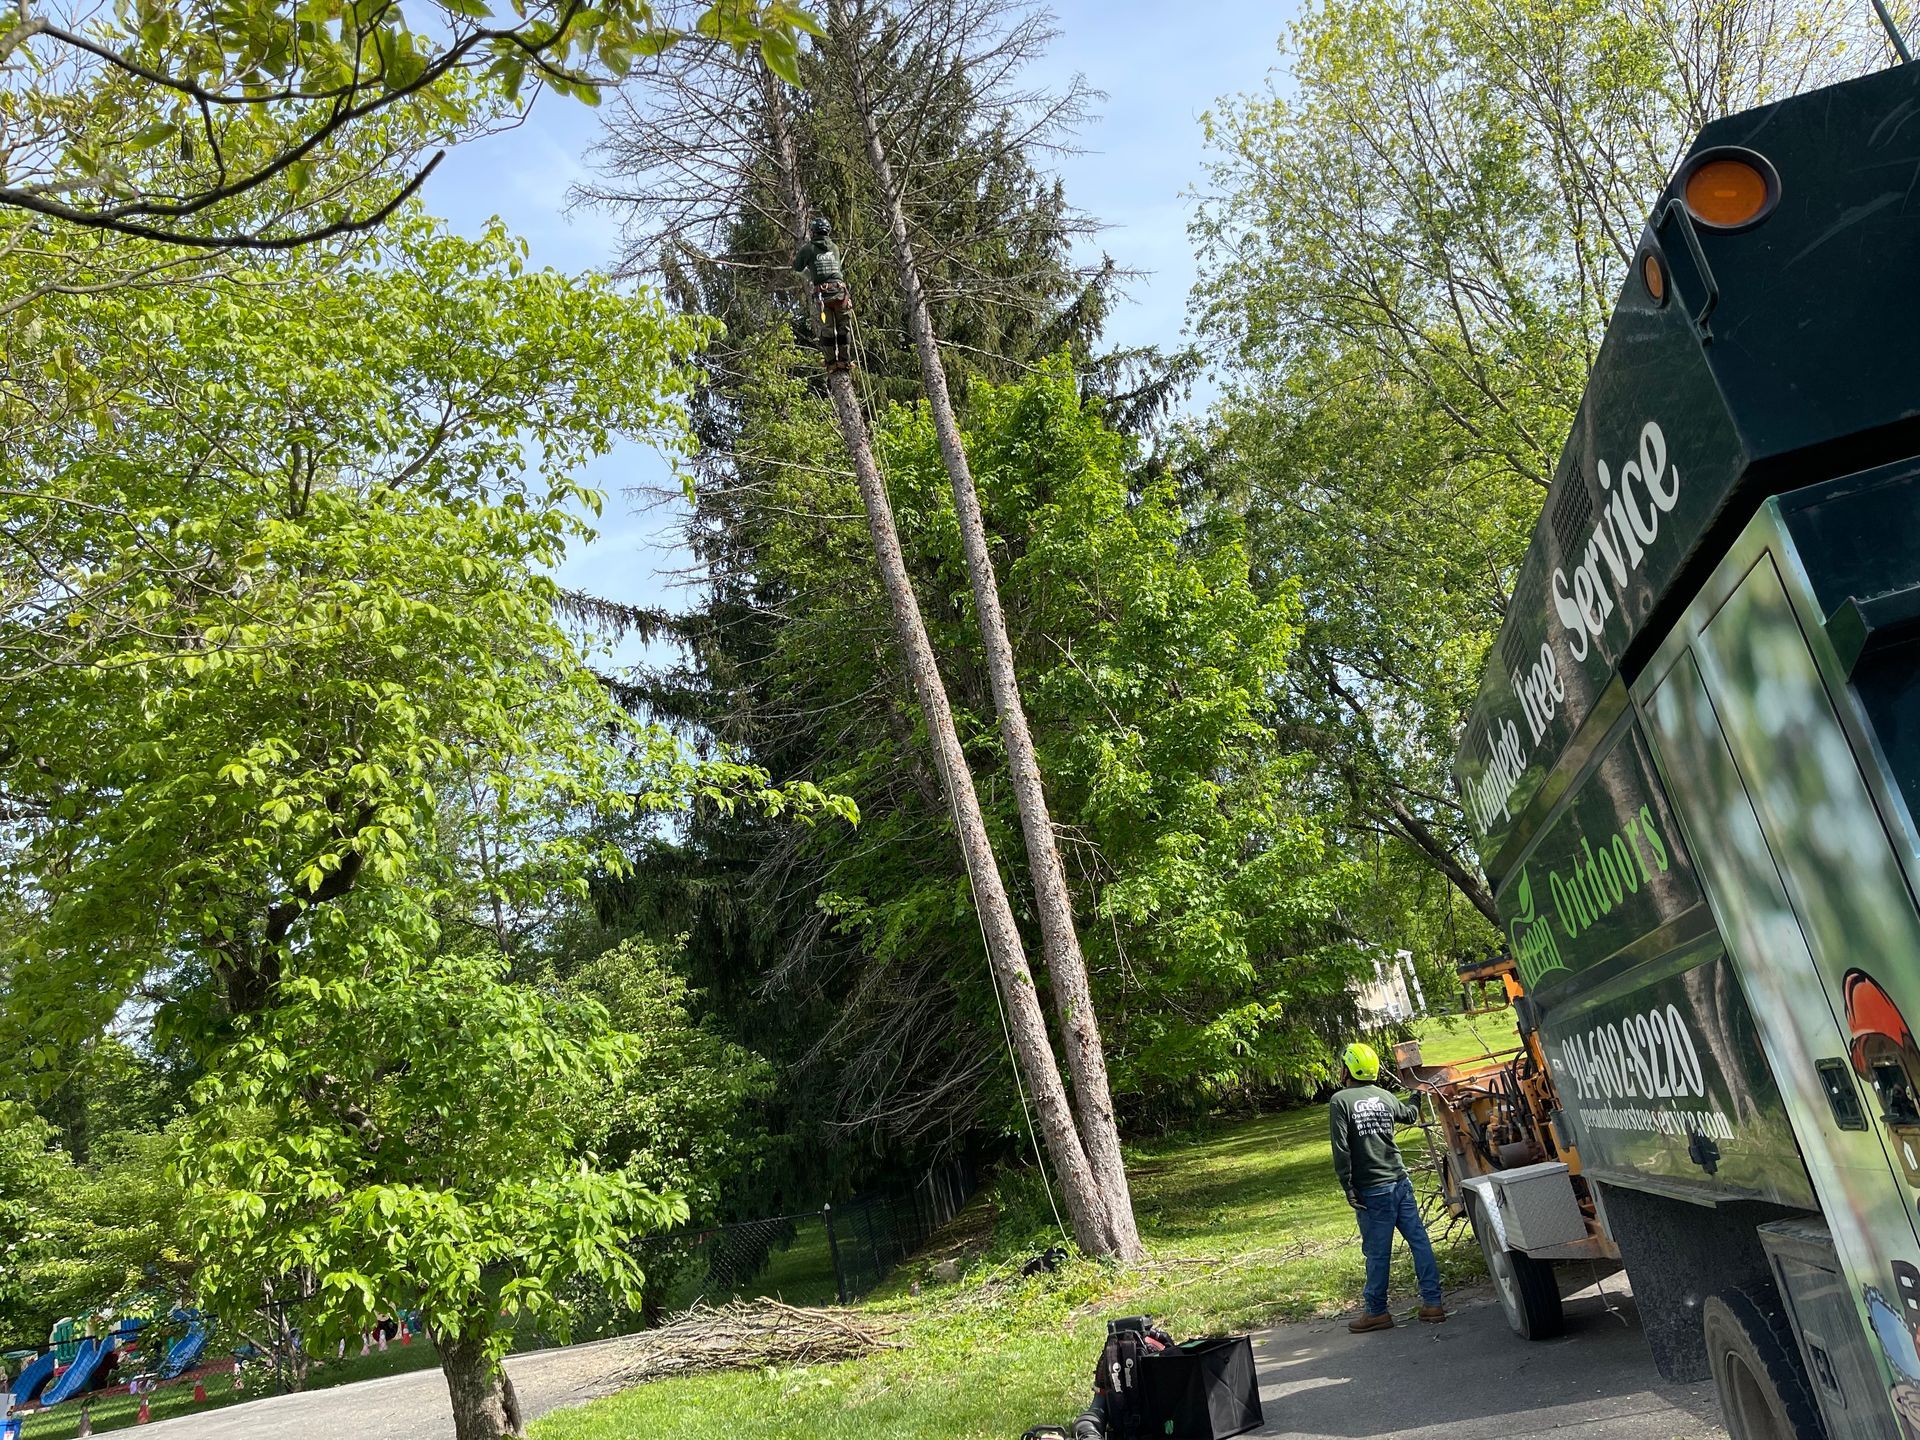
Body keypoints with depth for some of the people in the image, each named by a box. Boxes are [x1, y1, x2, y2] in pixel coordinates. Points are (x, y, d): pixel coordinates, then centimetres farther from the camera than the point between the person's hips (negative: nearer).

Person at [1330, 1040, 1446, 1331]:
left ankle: (1377, 1312, 13)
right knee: (1419, 1239, 8)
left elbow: (1341, 1149, -16)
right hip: (1400, 1181, 5)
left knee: (1377, 1252, 3)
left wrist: (1348, 1187, -11)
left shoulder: (1340, 1101, -9)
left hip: (1373, 1190, -5)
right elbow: (1411, 1115, 30)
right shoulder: (1385, 1097, 9)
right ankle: (1432, 1302, 12)